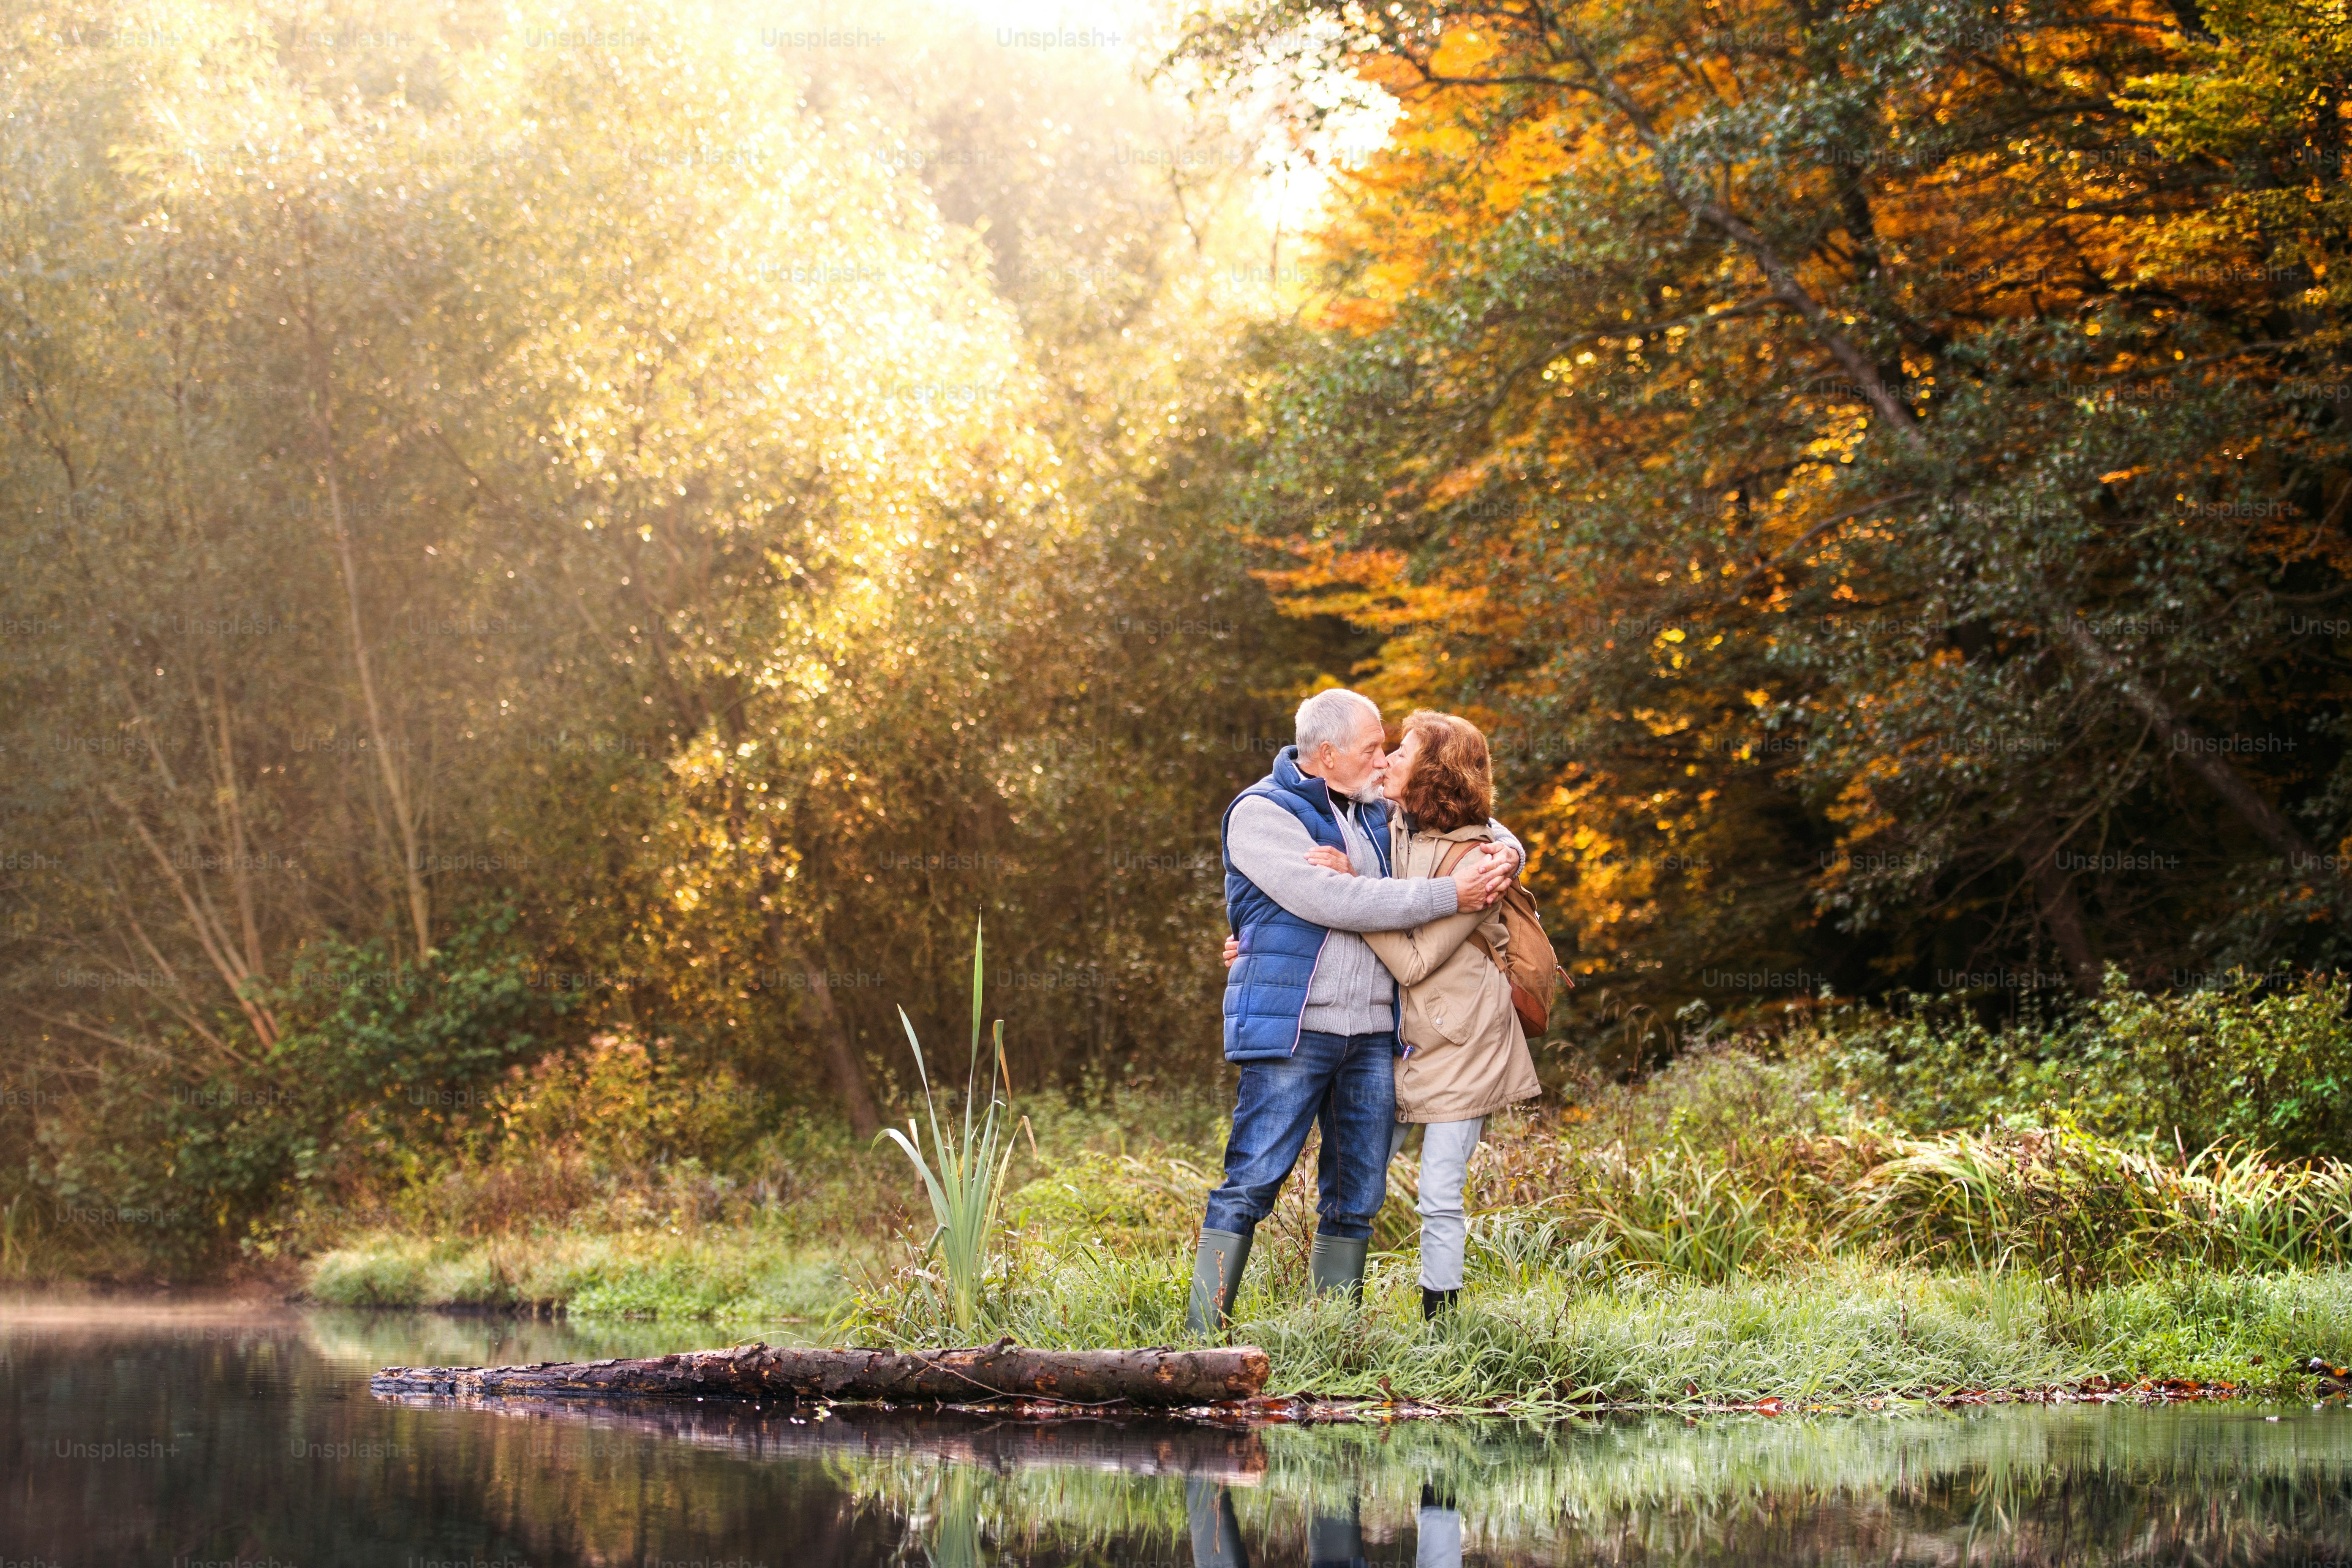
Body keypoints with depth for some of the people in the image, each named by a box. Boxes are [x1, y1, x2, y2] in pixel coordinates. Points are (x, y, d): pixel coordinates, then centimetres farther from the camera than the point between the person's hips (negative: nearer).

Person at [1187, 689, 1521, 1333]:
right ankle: (1202, 1339, -7)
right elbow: (1331, 902, -18)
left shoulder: (1376, 814, 16)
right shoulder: (1261, 813, -5)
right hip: (1290, 1035, -7)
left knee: (1356, 1200, 7)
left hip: (1371, 1037, 7)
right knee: (1251, 1184, -9)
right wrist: (1448, 894, -16)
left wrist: (1502, 852, 2)